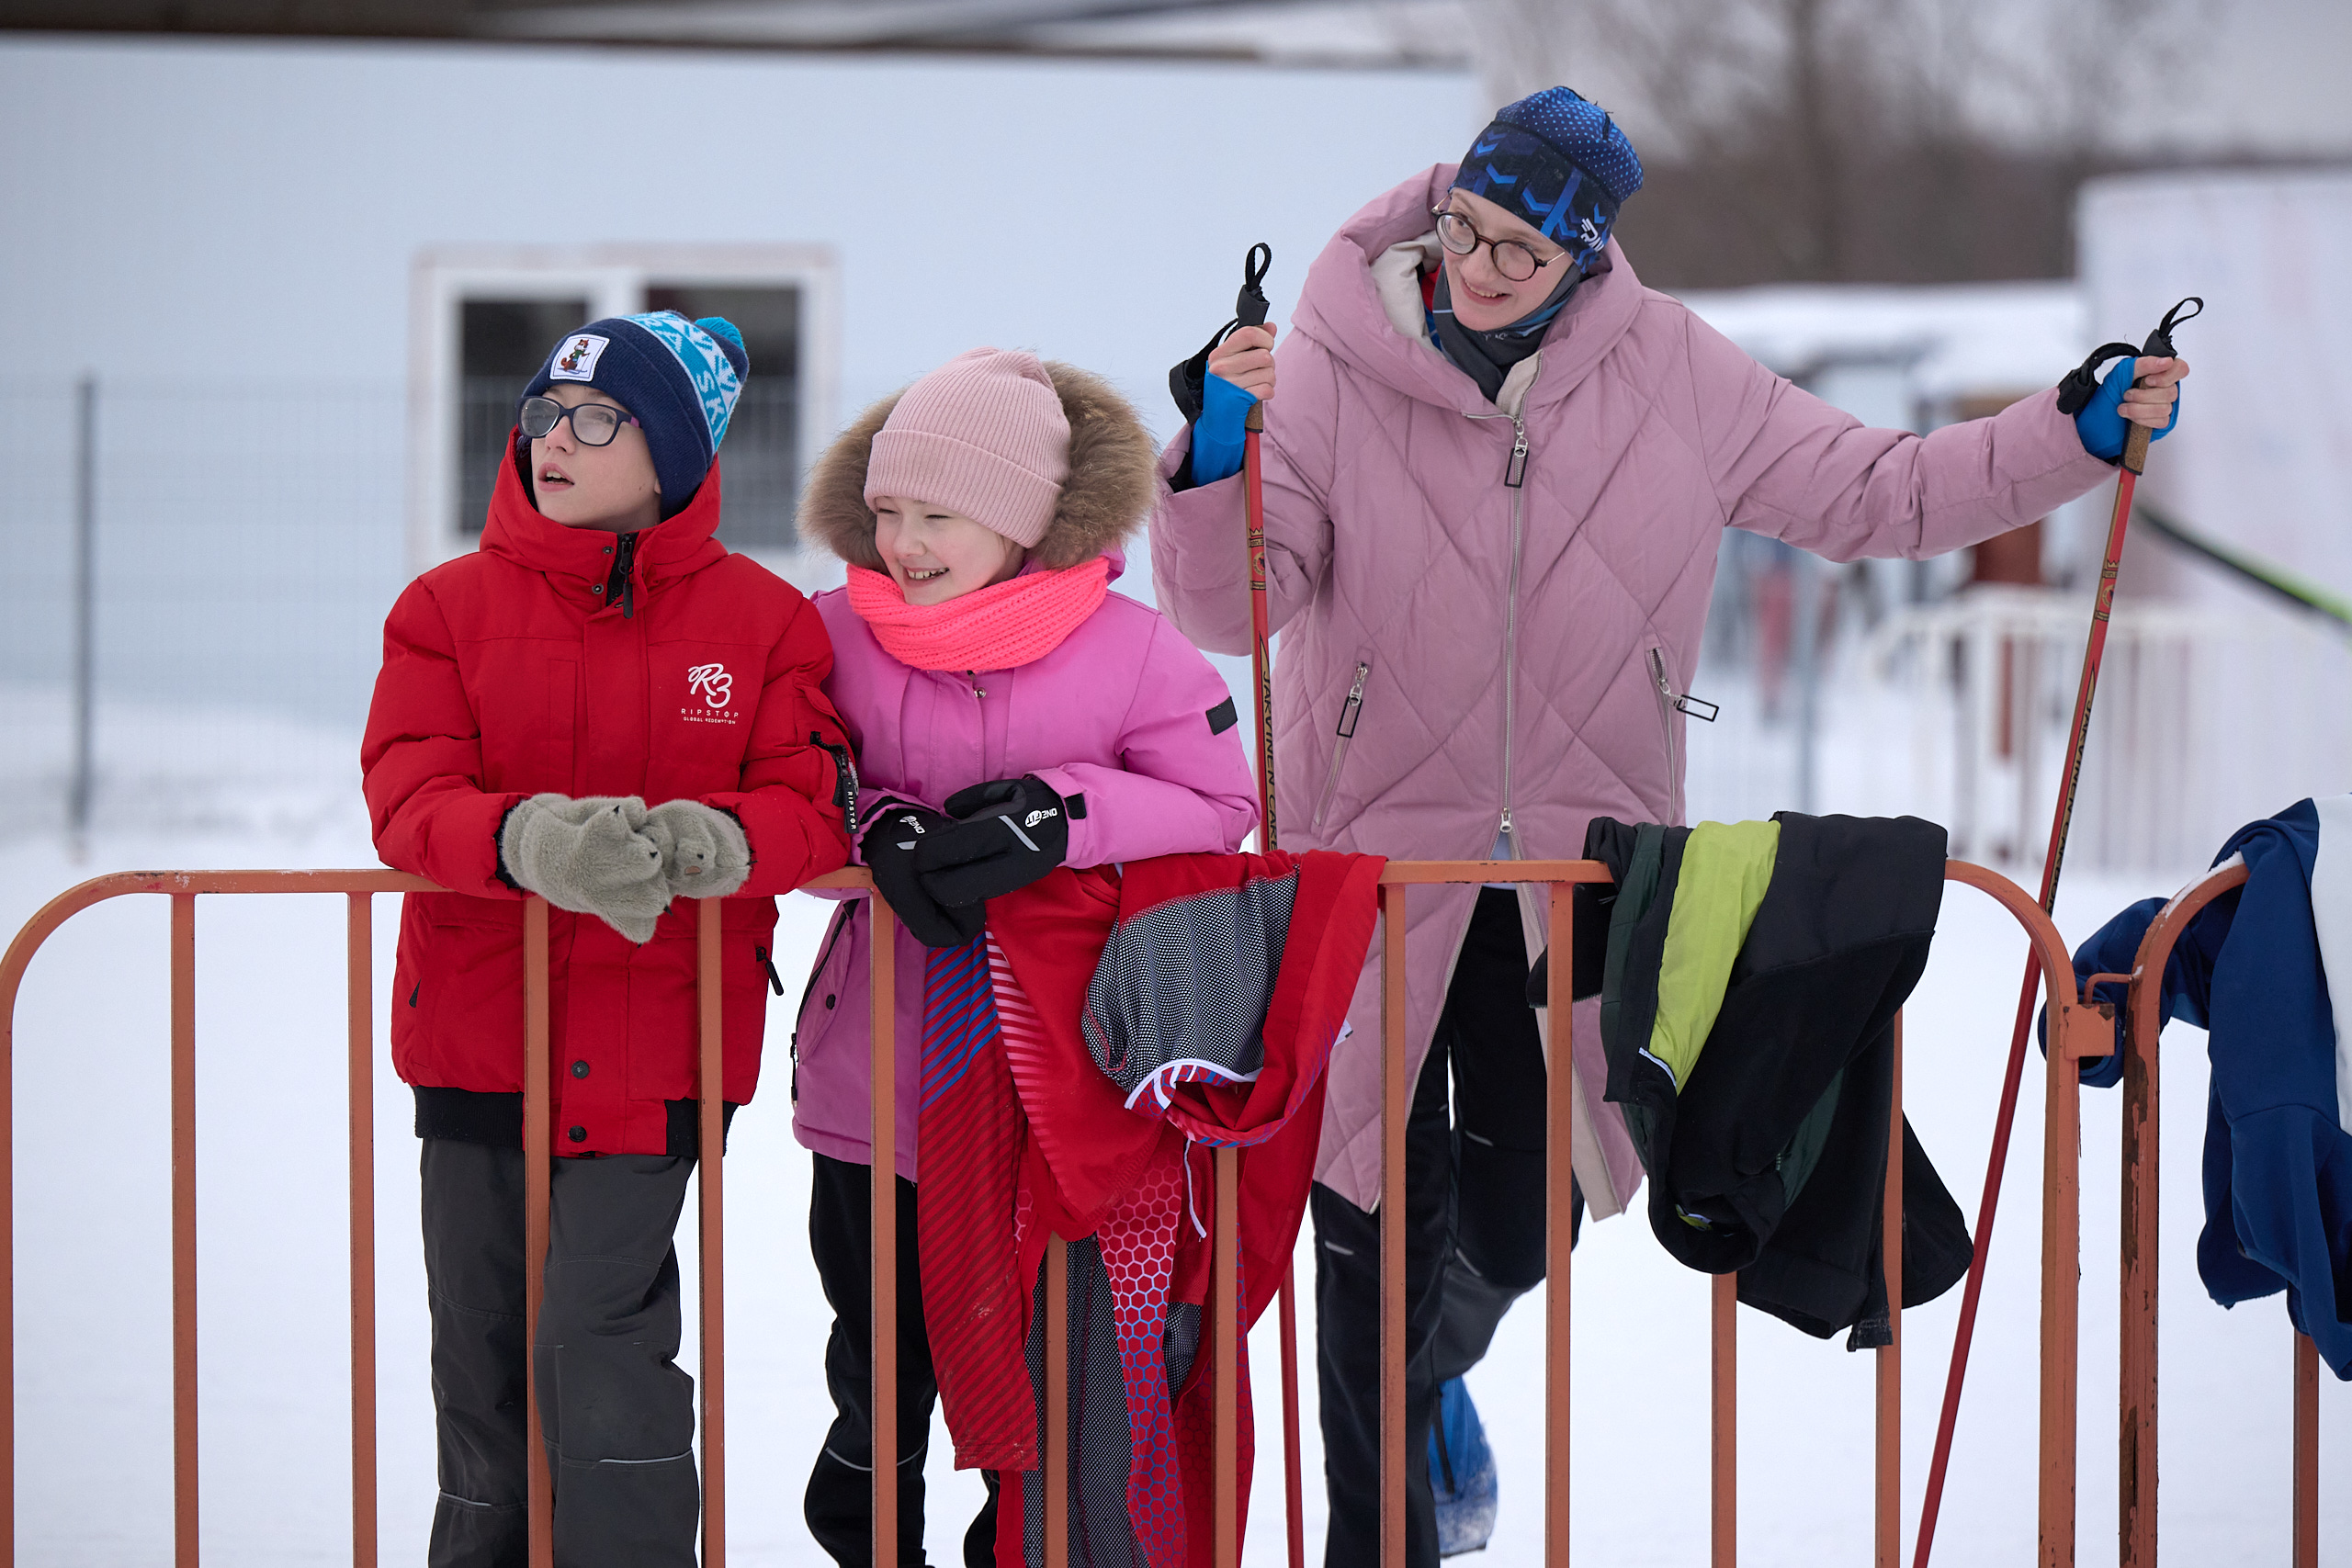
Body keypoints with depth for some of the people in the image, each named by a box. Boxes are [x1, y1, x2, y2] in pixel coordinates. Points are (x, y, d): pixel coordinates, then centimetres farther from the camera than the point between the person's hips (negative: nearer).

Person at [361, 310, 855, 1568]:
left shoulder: (760, 620, 2)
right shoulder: (449, 607, 3)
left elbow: (814, 809, -4)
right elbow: (407, 795, -8)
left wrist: (716, 843, -28)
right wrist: (530, 840, -30)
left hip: (654, 1049, -2)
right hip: (476, 1043, 3)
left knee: (600, 1344, -13)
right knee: (481, 1354, 9)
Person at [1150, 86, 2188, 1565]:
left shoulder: (1672, 374, -2)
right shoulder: (1333, 371, -10)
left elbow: (1870, 492, 4)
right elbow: (1232, 603, -15)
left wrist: (2078, 436, -6)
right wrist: (1221, 457, -35)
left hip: (1574, 863, 2)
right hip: (1375, 847, -2)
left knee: (1515, 1219, 8)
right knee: (1380, 1211, 1)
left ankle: (1436, 1375, 44)